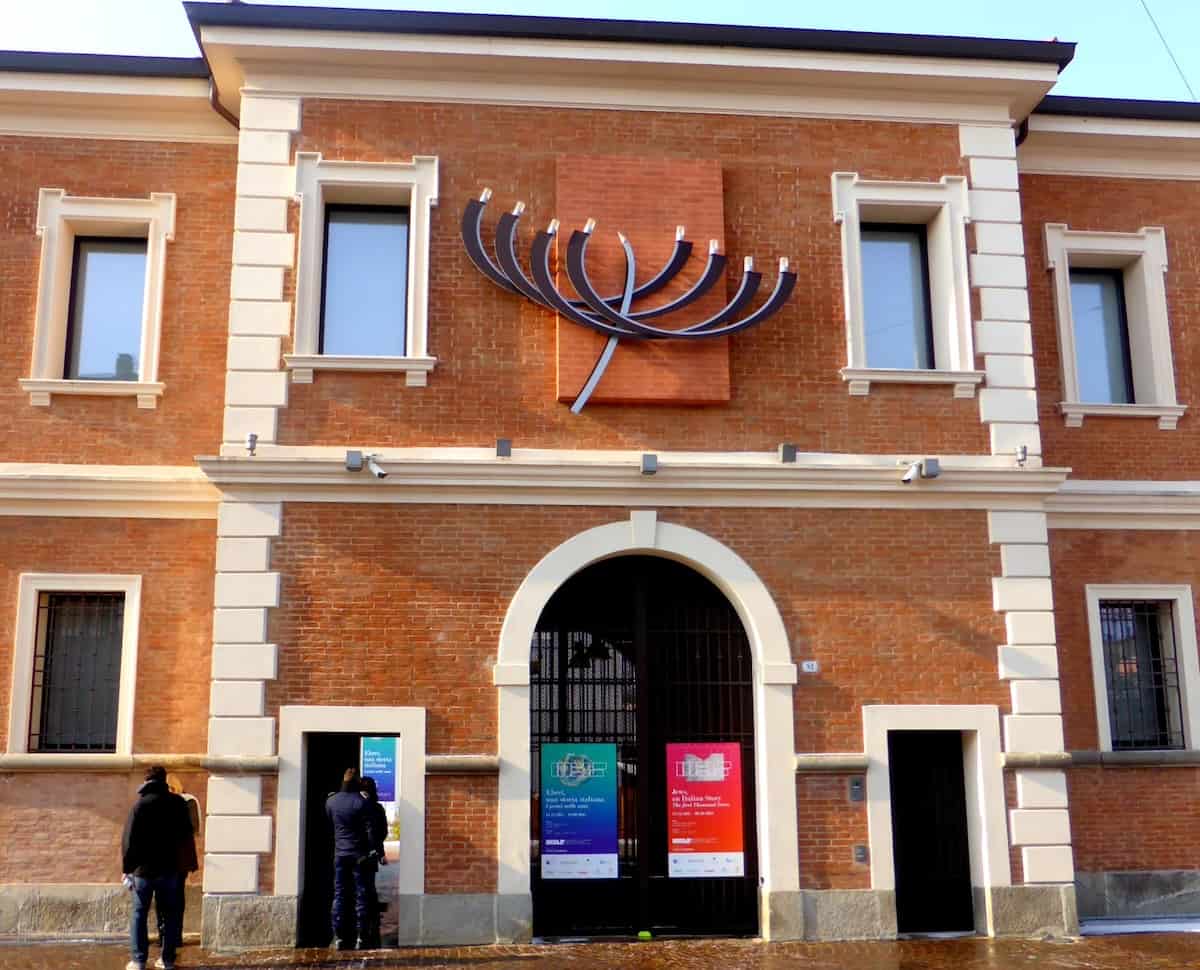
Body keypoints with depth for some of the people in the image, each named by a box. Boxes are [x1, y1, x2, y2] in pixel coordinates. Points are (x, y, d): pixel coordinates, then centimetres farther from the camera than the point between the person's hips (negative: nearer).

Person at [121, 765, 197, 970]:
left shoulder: (141, 804, -7)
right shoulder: (178, 803, 0)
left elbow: (129, 839, -8)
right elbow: (186, 835, 8)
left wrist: (127, 867, -3)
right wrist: (189, 862, 17)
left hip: (144, 869, -2)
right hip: (170, 868, 2)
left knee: (139, 914, 6)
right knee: (170, 914, 9)